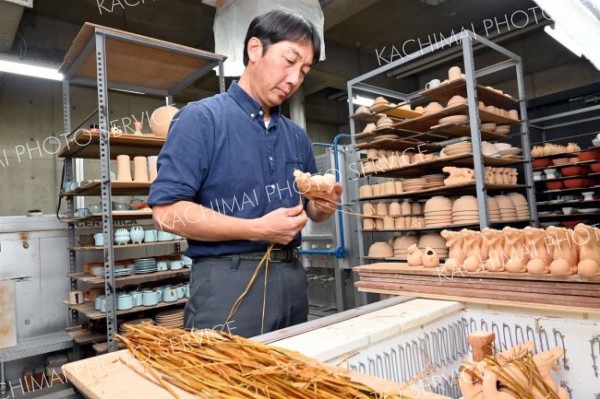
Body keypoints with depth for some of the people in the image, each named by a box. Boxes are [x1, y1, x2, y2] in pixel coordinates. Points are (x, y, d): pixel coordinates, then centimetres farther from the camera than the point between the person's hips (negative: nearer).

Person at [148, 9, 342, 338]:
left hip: (292, 277, 7)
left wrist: (323, 205, -4)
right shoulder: (201, 118, -7)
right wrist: (259, 229, -19)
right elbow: (167, 211, -15)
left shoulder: (297, 136, 12)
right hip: (228, 281, -6)